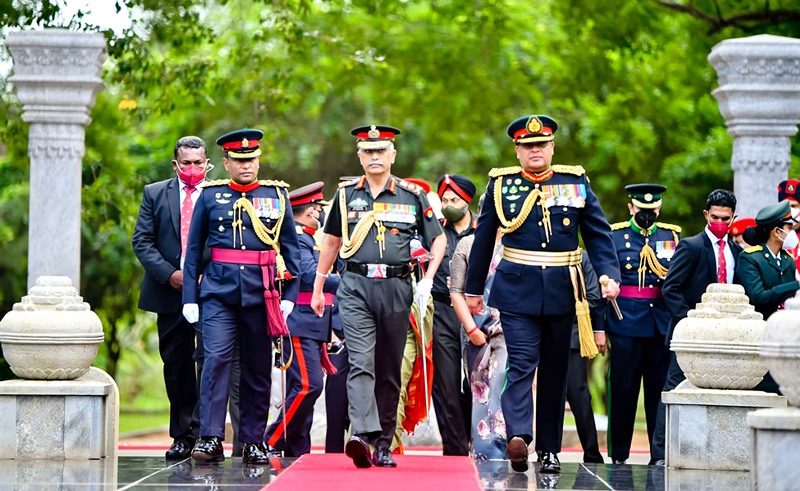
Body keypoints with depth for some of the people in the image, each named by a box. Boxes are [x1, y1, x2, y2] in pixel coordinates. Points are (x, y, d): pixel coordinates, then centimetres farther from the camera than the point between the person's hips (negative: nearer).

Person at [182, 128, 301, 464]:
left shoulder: (276, 195, 8)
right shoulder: (210, 196, 6)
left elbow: (291, 247, 10)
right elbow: (193, 249, 8)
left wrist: (289, 296, 3)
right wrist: (190, 297, 2)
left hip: (261, 293, 1)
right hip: (219, 291, -1)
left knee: (258, 367, 6)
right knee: (216, 358, -14)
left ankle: (253, 442, 13)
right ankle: (210, 438, -13)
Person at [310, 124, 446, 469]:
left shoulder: (412, 196, 6)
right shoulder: (346, 195, 9)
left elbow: (438, 239, 12)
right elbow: (332, 241, 19)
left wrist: (427, 280, -1)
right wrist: (318, 287, 19)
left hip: (396, 288, 1)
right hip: (355, 287, -1)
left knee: (389, 370, 6)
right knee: (361, 362, -16)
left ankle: (384, 444, 12)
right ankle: (362, 433, -29)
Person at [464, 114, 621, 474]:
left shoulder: (576, 182, 5)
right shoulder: (501, 184, 3)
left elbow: (598, 234, 7)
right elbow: (483, 239, 10)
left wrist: (609, 275, -8)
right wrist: (473, 289, 13)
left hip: (561, 292, 2)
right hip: (517, 290, -2)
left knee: (556, 371, 7)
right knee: (522, 363, -16)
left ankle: (549, 449, 14)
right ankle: (518, 436, -30)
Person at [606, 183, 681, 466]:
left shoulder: (673, 235, 10)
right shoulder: (613, 235, 3)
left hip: (664, 323, 2)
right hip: (625, 323, -2)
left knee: (660, 389, 3)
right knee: (623, 389, 2)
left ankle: (660, 453, 8)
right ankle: (619, 453, 11)